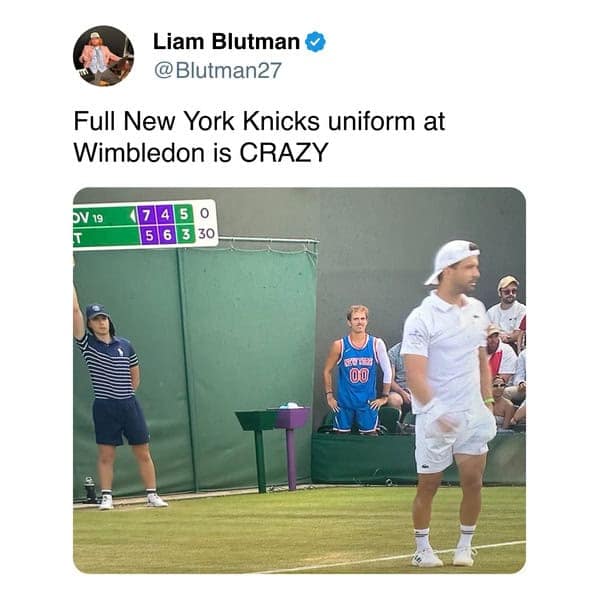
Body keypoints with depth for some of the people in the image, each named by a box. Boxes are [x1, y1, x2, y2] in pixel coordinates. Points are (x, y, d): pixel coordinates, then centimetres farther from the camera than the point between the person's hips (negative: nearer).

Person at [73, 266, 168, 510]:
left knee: (143, 453, 4)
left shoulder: (125, 346, 7)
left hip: (130, 405, 2)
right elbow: (75, 310, -10)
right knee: (106, 455, 0)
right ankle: (106, 497, 6)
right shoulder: (87, 344, -2)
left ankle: (152, 495, 10)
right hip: (104, 408, -2)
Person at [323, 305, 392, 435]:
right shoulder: (339, 346, -3)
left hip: (368, 403, 0)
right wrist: (329, 395, 3)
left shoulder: (376, 344, -2)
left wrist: (384, 397, 4)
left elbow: (387, 371, 5)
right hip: (344, 403, 0)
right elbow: (327, 371, 8)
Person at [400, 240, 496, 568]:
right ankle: (422, 549, 18)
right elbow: (415, 373, -20)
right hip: (435, 418, -5)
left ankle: (465, 546, 16)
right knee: (428, 484, 3)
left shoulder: (477, 309, 9)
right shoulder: (422, 318, -12)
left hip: (473, 414, 5)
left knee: (473, 481, 1)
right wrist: (435, 410, -33)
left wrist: (488, 401, 15)